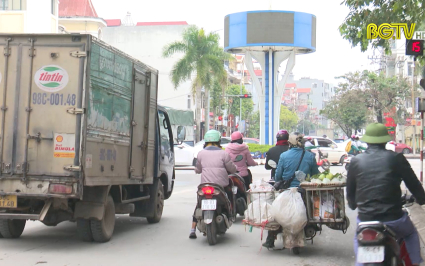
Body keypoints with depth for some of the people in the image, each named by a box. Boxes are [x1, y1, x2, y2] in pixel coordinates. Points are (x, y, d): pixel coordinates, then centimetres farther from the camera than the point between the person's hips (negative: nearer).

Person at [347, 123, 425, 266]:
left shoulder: (356, 161, 0)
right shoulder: (396, 158, -6)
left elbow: (350, 190, 10)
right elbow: (413, 183, 2)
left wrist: (352, 204, 31)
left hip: (365, 218, 2)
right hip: (393, 218, -1)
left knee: (358, 239, 33)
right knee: (411, 235, 30)